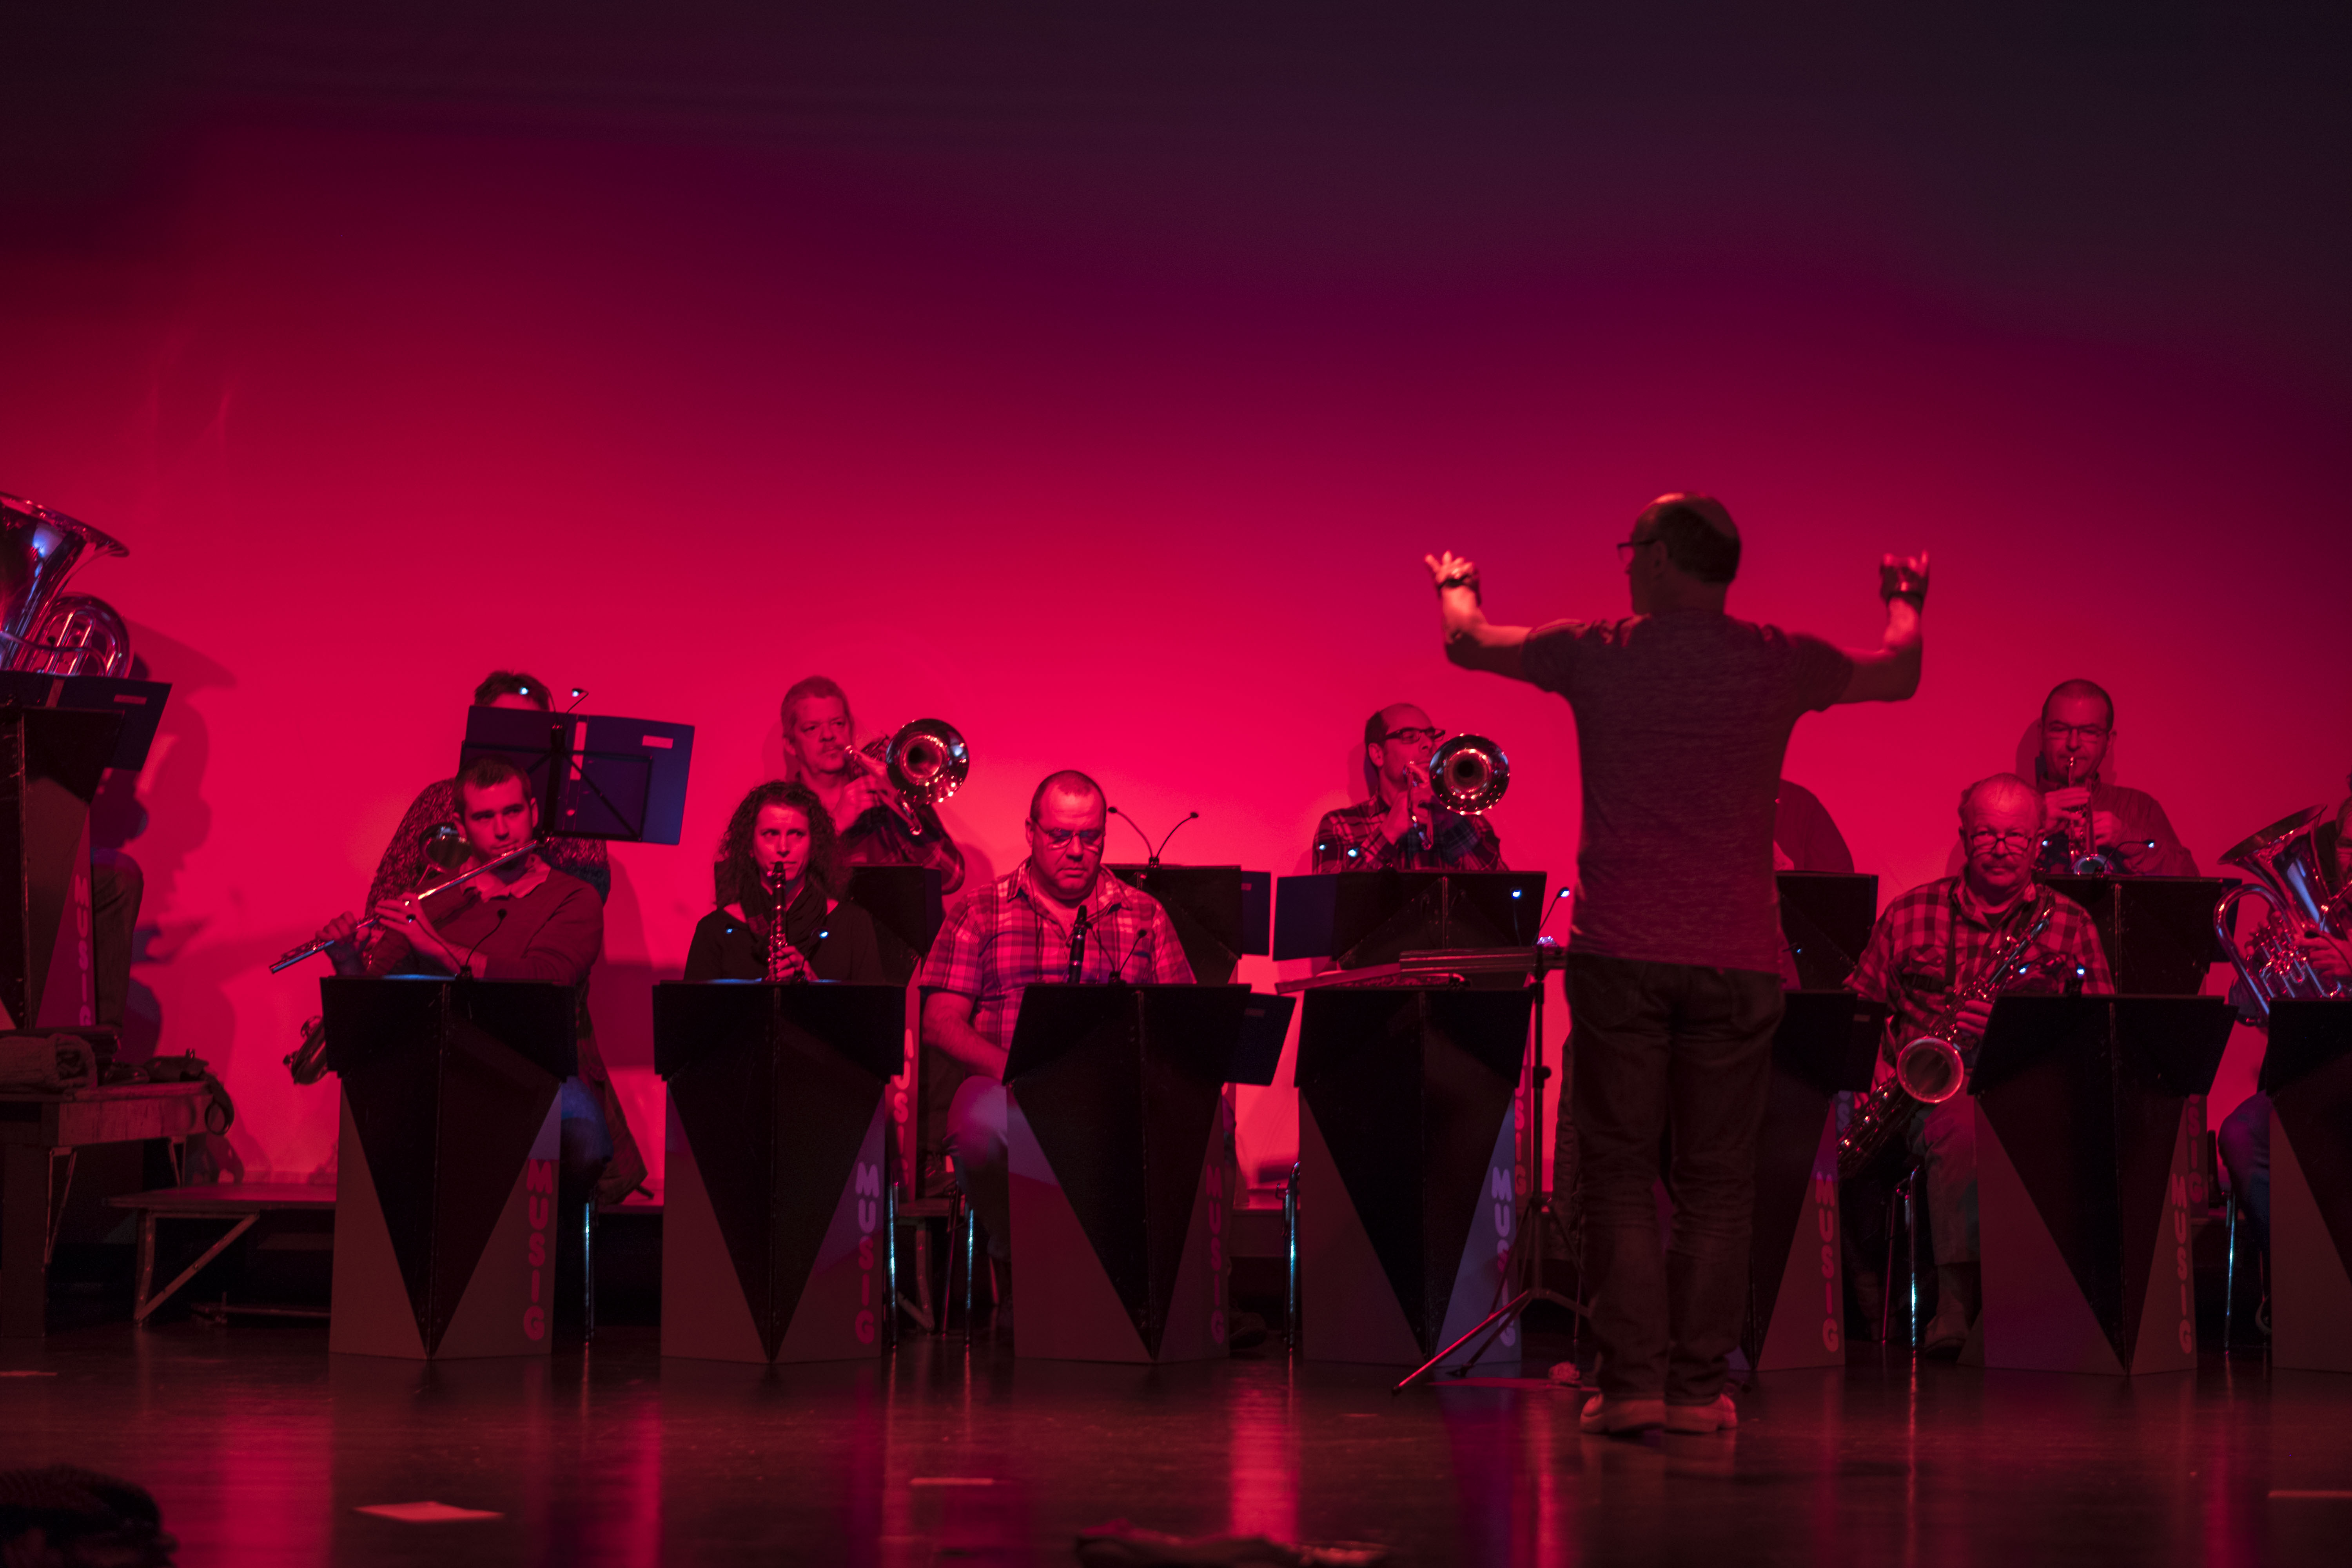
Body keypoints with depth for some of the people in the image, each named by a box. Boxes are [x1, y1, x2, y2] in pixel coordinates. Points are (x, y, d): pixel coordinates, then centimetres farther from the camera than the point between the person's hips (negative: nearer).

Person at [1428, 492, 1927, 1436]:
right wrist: (1907, 601, 44)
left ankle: (1632, 1382, -1)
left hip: (1619, 950, -1)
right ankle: (1700, 1387, 6)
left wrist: (1456, 586, 41)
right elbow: (1900, 675, 22)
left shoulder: (1597, 654, -1)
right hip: (1735, 957, 1)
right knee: (1717, 1180, 7)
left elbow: (1467, 641, 18)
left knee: (1620, 1172, 5)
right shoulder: (1780, 663, 2)